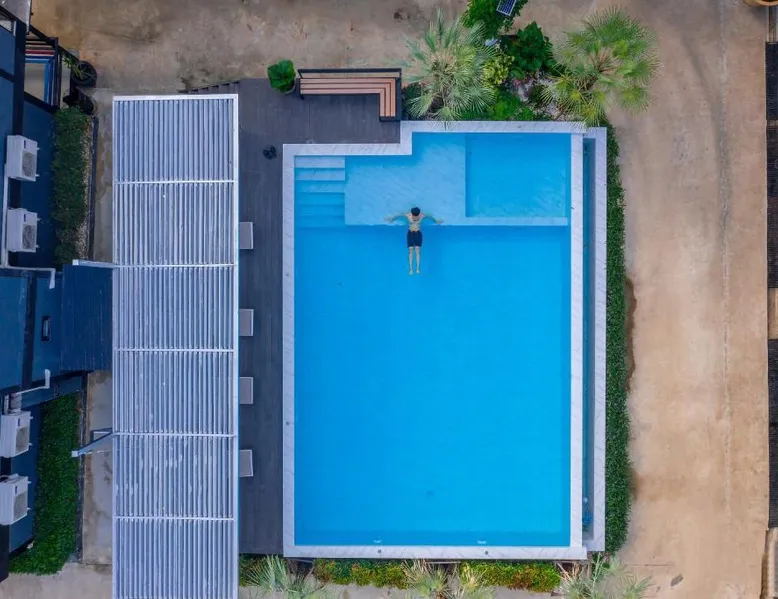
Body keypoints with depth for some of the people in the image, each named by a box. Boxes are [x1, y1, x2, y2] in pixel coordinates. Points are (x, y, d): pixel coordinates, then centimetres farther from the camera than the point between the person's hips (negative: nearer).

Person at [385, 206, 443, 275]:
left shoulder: (422, 215, -11)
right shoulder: (407, 215, -13)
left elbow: (430, 217, 9)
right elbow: (398, 215, 5)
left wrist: (436, 221, 28)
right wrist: (392, 218, 23)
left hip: (418, 234, 0)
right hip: (410, 234, 0)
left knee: (418, 250, -11)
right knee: (410, 250, -9)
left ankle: (418, 268, -13)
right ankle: (410, 269, -13)